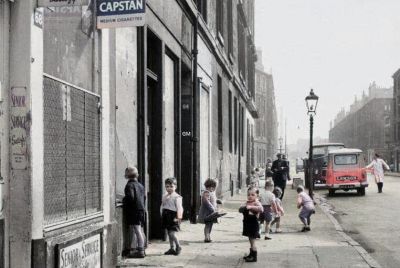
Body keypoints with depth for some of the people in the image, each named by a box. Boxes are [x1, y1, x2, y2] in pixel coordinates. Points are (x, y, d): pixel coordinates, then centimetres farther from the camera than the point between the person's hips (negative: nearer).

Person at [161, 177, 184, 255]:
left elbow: (179, 208, -16)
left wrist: (178, 217, -23)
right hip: (166, 216, 8)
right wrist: (162, 215, 12)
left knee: (172, 233, -12)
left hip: (173, 216, -7)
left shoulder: (177, 197, -11)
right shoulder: (164, 197, 13)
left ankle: (178, 247, 7)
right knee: (169, 233, 12)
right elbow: (162, 207, 18)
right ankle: (172, 248, 20)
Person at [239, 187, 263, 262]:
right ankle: (251, 255, 31)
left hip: (253, 224, -8)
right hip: (247, 224, 8)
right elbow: (240, 209, 12)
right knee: (250, 240, 19)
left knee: (252, 240, -5)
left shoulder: (256, 203, -14)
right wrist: (243, 208, -11)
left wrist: (251, 207, -41)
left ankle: (254, 257, 2)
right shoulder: (247, 203, 11)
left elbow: (261, 209, -34)